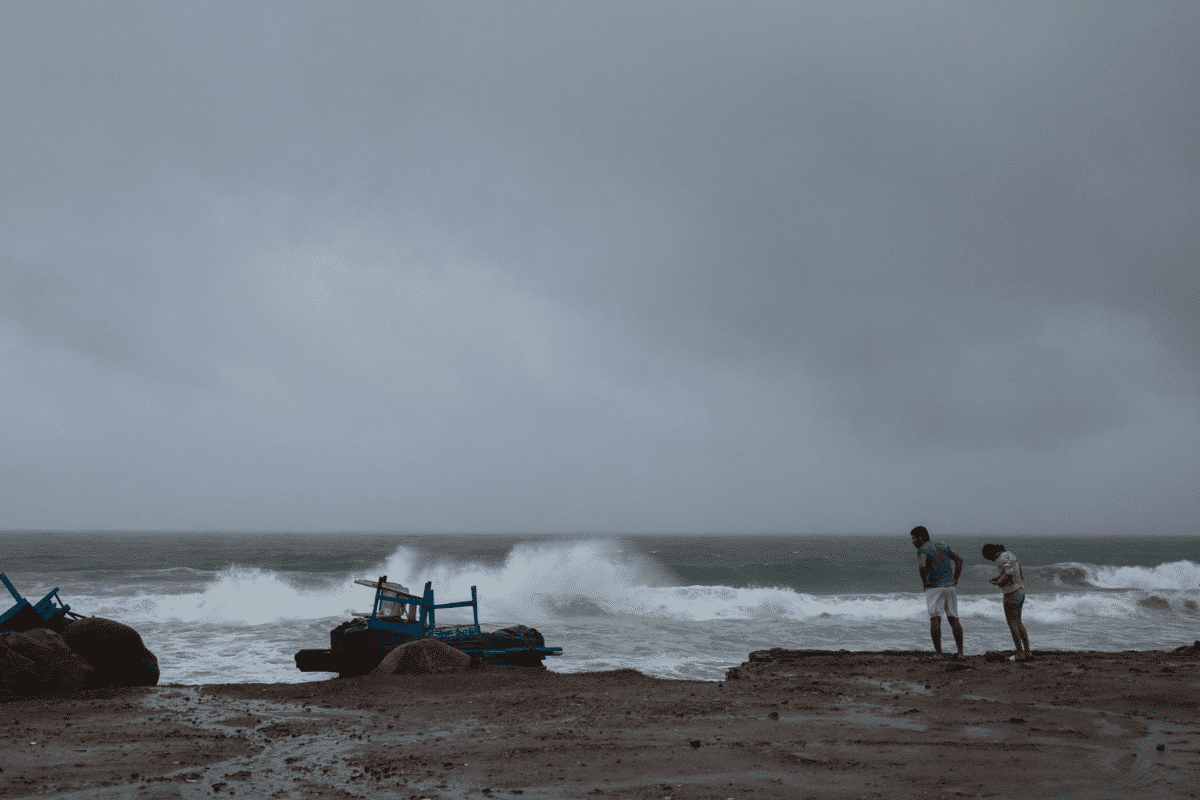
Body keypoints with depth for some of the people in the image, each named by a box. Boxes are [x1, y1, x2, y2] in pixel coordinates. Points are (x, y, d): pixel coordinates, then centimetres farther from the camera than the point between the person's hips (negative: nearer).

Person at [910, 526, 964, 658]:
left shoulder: (922, 550, -6)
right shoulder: (941, 546, 16)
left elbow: (921, 565, -25)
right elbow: (959, 559, 15)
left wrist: (925, 581, -11)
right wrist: (955, 579, 13)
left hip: (934, 588, -7)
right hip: (950, 587, 7)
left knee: (935, 619, -8)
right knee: (954, 620, 10)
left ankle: (939, 653, -14)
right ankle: (960, 652, 8)